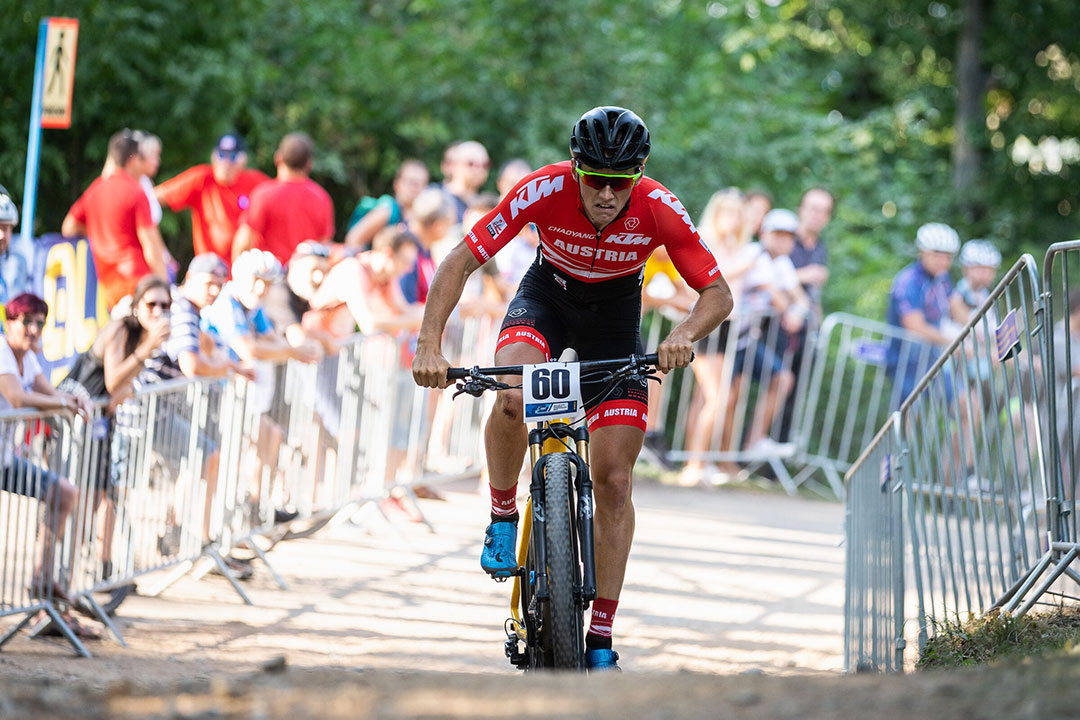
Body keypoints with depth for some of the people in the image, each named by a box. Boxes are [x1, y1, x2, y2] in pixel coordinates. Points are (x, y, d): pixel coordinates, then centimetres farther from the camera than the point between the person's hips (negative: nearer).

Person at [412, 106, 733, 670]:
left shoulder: (659, 210, -29)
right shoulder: (545, 190, -31)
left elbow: (718, 295, -23)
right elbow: (459, 263, -27)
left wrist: (684, 336, -45)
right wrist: (429, 346, -39)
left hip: (614, 313, 1)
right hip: (548, 294, -1)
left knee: (613, 480, -6)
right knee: (511, 396, -34)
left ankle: (600, 640, 1)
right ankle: (503, 517, -6)